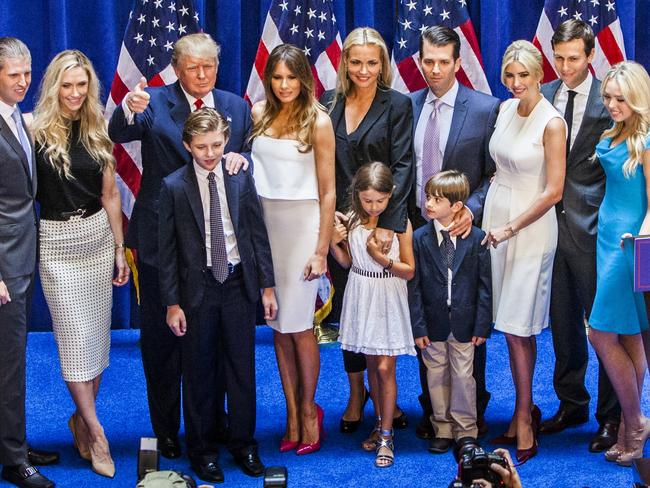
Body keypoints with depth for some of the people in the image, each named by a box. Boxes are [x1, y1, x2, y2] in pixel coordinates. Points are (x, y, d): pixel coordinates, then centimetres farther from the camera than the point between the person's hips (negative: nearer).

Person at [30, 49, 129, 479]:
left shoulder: (97, 133, 6)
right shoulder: (37, 132, -8)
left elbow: (110, 194, 10)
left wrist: (120, 249, 9)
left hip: (98, 236, 5)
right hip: (57, 241, -5)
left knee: (98, 333, 8)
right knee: (75, 334, -2)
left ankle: (81, 418, 24)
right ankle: (95, 433, 4)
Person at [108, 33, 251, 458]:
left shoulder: (237, 107, 5)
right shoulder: (155, 103, -6)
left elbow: (253, 160, 9)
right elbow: (118, 134, -23)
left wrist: (241, 159, -16)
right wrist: (129, 109, -46)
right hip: (163, 239, -3)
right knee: (162, 335, 8)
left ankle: (214, 419, 33)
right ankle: (165, 428, 22)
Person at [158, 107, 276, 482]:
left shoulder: (242, 179, 0)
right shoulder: (174, 187, -6)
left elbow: (258, 233, 4)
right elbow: (168, 249, -3)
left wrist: (267, 285, 3)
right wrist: (172, 302, -5)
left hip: (239, 283, 2)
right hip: (197, 287, -2)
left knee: (242, 367, 9)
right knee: (200, 371, 8)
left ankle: (244, 443, 24)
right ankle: (202, 448, 22)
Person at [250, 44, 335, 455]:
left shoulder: (318, 121, -4)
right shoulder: (259, 114, 6)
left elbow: (328, 191, -5)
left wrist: (321, 249, -8)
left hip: (302, 224, -4)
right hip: (265, 221, 4)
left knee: (299, 324, -2)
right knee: (278, 326, 7)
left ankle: (308, 409, 17)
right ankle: (292, 414, 17)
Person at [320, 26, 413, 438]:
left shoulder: (397, 105, -3)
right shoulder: (329, 103, 6)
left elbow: (402, 167, -9)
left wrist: (390, 223, -19)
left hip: (383, 221, -2)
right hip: (340, 221, 3)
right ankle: (357, 394, 22)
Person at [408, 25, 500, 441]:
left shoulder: (486, 108, -5)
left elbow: (494, 174, -4)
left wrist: (471, 210, -18)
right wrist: (403, 218, -3)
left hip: (463, 230, -3)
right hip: (418, 230, 3)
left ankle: (473, 411, 20)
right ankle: (432, 410, 23)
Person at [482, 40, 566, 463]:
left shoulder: (552, 123, -14)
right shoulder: (506, 110, 6)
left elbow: (554, 192, -15)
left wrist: (511, 229, -14)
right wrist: (493, 218, 10)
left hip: (531, 227, -6)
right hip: (497, 218, 6)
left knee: (518, 327, -3)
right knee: (510, 325, 9)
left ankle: (524, 417, 9)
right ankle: (526, 409, 20)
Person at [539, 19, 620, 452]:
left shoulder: (608, 101, -7)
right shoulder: (542, 97, 6)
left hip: (592, 226, -5)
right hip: (552, 220, 5)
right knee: (563, 322, 15)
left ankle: (611, 417, 17)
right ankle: (571, 404, 30)